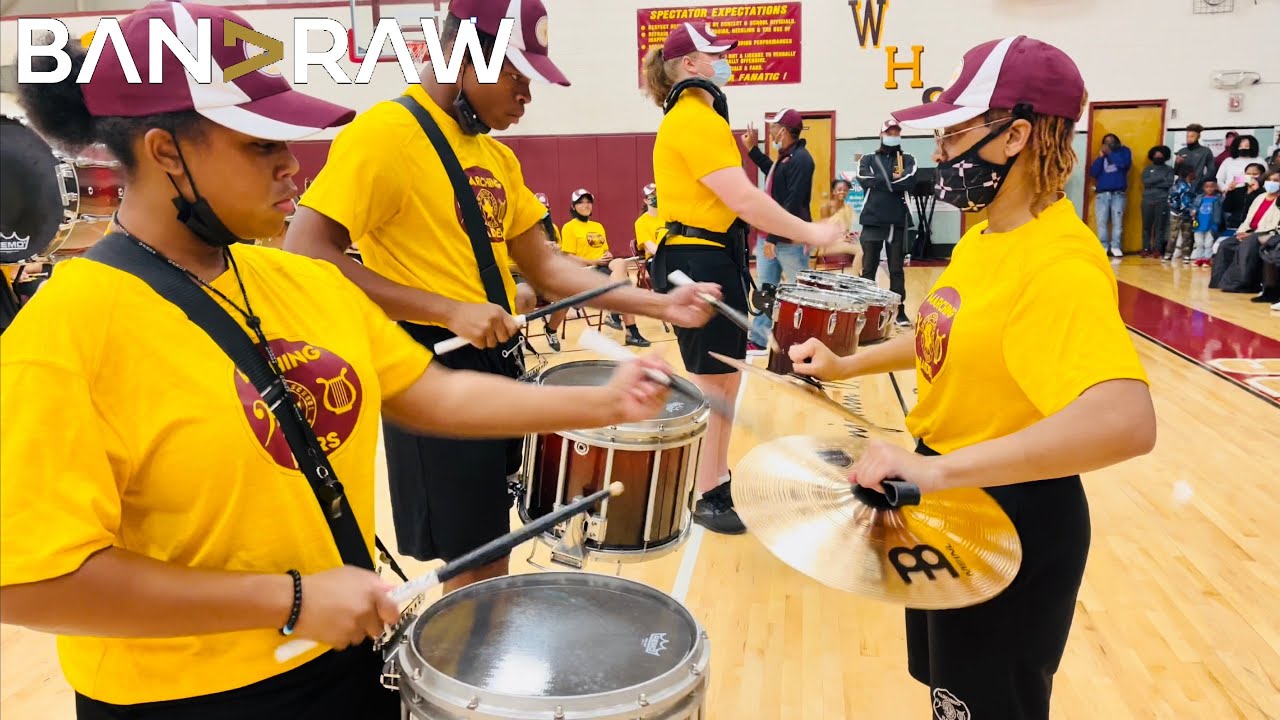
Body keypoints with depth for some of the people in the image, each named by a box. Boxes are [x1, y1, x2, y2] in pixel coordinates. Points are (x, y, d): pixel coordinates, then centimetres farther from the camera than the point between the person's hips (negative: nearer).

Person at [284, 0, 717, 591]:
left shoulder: (497, 156, 11)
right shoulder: (384, 133, -15)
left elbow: (544, 267, 11)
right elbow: (303, 256, -23)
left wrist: (657, 305, 1)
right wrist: (448, 310, -25)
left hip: (498, 364, 8)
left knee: (491, 553, 21)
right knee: (474, 565, 4)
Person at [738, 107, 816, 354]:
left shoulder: (800, 159, -17)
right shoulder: (784, 157, 13)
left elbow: (793, 203, -24)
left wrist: (774, 237, -24)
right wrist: (752, 149, 31)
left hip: (790, 241, -10)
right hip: (769, 237, 10)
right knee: (766, 290, 12)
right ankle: (759, 340, 18)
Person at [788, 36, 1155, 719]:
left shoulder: (1060, 264, -28)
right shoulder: (985, 233, 3)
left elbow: (1124, 421, -42)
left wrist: (937, 467, -47)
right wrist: (847, 365, 8)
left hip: (1012, 518, -9)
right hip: (950, 501, 9)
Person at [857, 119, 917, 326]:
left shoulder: (907, 159, 10)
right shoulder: (869, 159, 11)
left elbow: (908, 181, -10)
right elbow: (865, 180, -9)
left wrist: (881, 182, -8)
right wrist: (894, 180, -9)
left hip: (897, 222, 0)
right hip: (872, 221, 0)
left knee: (896, 269, 5)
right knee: (869, 268, 3)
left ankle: (900, 311, 10)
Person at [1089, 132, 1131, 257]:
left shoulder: (1124, 151, 13)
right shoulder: (1101, 156, 17)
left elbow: (1124, 163, -10)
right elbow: (1093, 173, 3)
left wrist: (1110, 153, -3)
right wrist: (1100, 156, -2)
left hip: (1118, 193, -2)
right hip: (1102, 194, 2)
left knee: (1117, 221, -6)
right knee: (1102, 221, -5)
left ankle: (1115, 246, -4)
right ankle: (1103, 246, -1)